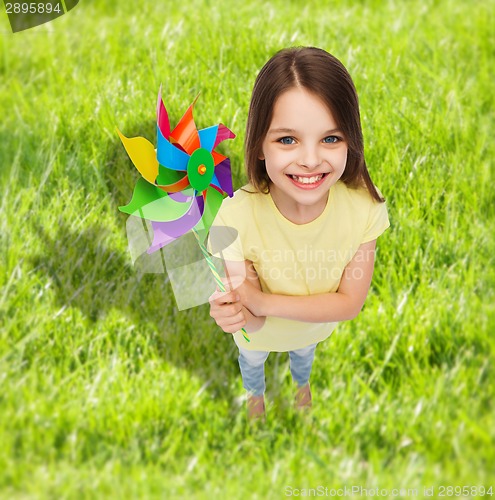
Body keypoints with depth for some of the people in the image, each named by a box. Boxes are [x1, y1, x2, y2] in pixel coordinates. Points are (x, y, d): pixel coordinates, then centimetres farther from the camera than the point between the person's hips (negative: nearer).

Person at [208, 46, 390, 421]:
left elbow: (351, 302, -27)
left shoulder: (365, 206, -36)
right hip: (259, 331, -1)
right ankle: (255, 392, 69)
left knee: (305, 354, 36)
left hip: (315, 328, 1)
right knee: (251, 360, 33)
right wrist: (237, 312, -56)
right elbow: (254, 322, -32)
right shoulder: (237, 217, -40)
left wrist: (262, 302, -39)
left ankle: (302, 382, 71)